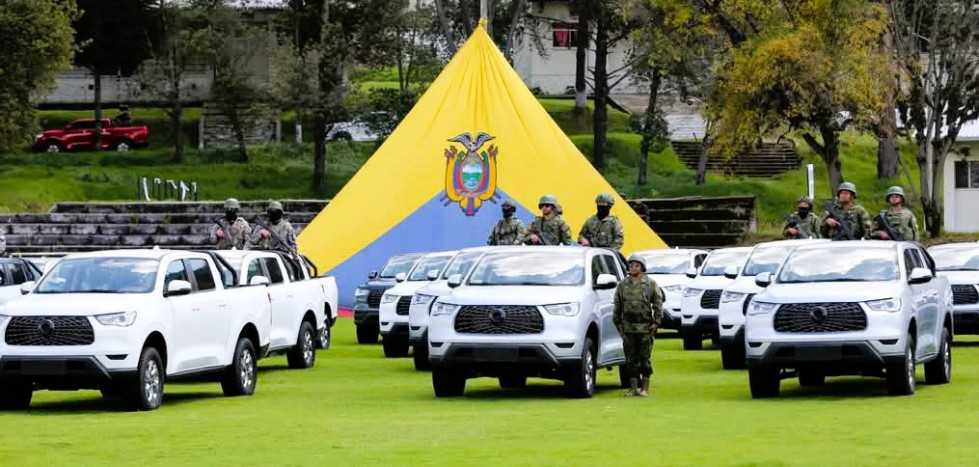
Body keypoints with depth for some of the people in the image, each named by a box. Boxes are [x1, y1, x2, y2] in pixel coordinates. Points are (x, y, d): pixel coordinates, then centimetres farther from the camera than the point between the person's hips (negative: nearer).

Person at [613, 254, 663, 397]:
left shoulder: (651, 284, 3)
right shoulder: (622, 285, 10)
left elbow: (658, 304, 2)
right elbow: (617, 306, 15)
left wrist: (656, 322, -6)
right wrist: (618, 323, 8)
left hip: (645, 327, -3)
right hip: (628, 328, 3)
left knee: (645, 358, -2)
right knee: (631, 359, 4)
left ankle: (644, 387, 3)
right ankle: (633, 387, 9)